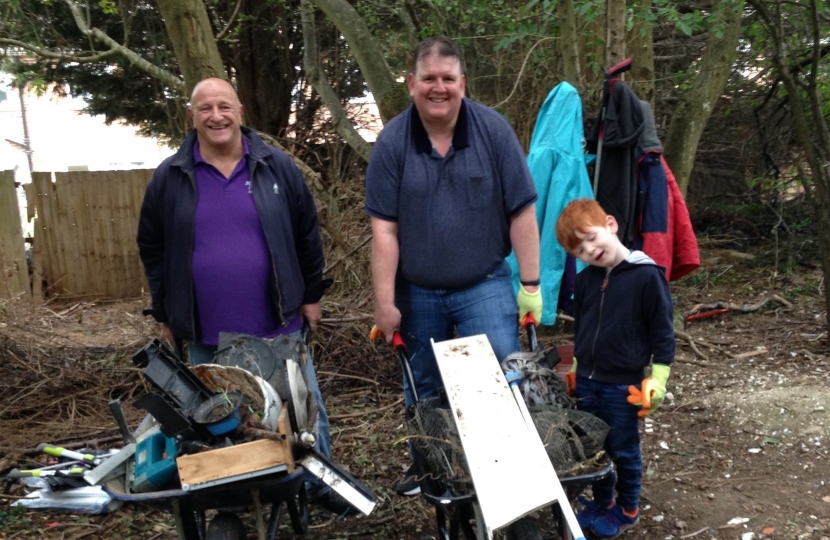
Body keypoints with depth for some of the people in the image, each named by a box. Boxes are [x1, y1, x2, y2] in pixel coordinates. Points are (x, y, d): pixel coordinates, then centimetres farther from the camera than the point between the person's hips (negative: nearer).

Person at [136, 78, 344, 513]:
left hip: (278, 325, 0)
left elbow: (307, 235, 5)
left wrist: (311, 295, 5)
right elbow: (152, 249, 7)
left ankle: (321, 483, 32)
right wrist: (165, 314, 8)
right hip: (207, 334, 1)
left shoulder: (277, 166, -1)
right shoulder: (169, 178, 0)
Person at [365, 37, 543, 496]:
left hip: (484, 286, -1)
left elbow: (521, 212, -7)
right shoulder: (391, 142, -7)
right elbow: (384, 229, -8)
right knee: (423, 389, 18)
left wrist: (531, 285, -6)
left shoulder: (493, 130, -9)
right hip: (416, 292, 2)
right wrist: (384, 302, -8)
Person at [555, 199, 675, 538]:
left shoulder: (646, 276, -16)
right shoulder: (585, 281, 0)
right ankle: (601, 502, 37)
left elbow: (663, 332, -10)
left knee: (623, 450, 12)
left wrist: (657, 381, -12)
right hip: (586, 381, 5)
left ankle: (627, 509, 33)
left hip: (623, 385, -5)